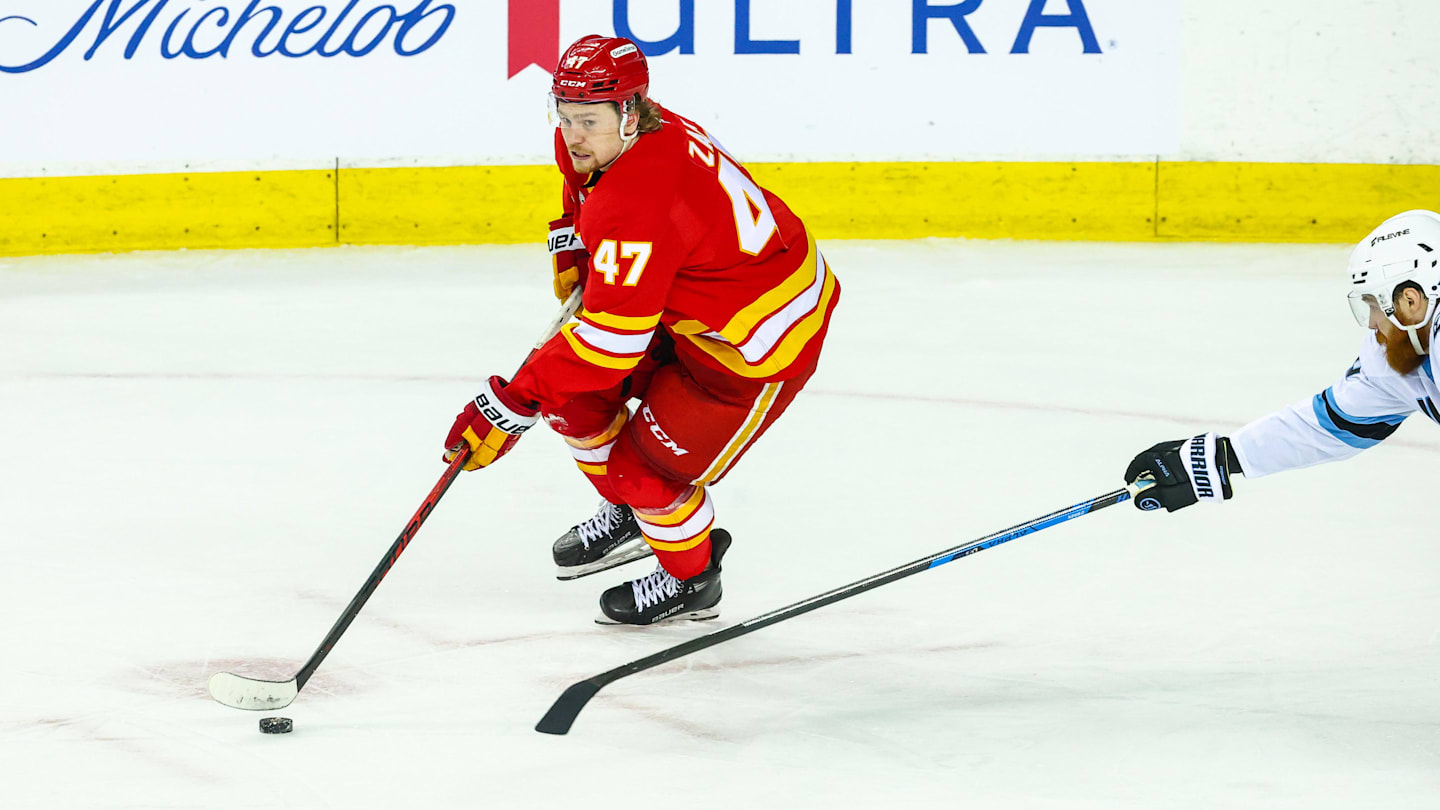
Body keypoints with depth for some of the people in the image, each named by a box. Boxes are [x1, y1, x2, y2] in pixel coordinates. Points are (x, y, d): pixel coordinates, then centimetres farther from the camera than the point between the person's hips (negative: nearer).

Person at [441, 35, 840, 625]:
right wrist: (572, 248, 8)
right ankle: (627, 512, 31)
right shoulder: (596, 146, -8)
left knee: (651, 461, -7)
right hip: (689, 305, 10)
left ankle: (692, 580, 22)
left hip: (764, 342, -10)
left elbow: (608, 338, -37)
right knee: (570, 390, 6)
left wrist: (510, 406, -34)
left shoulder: (641, 207, -37)